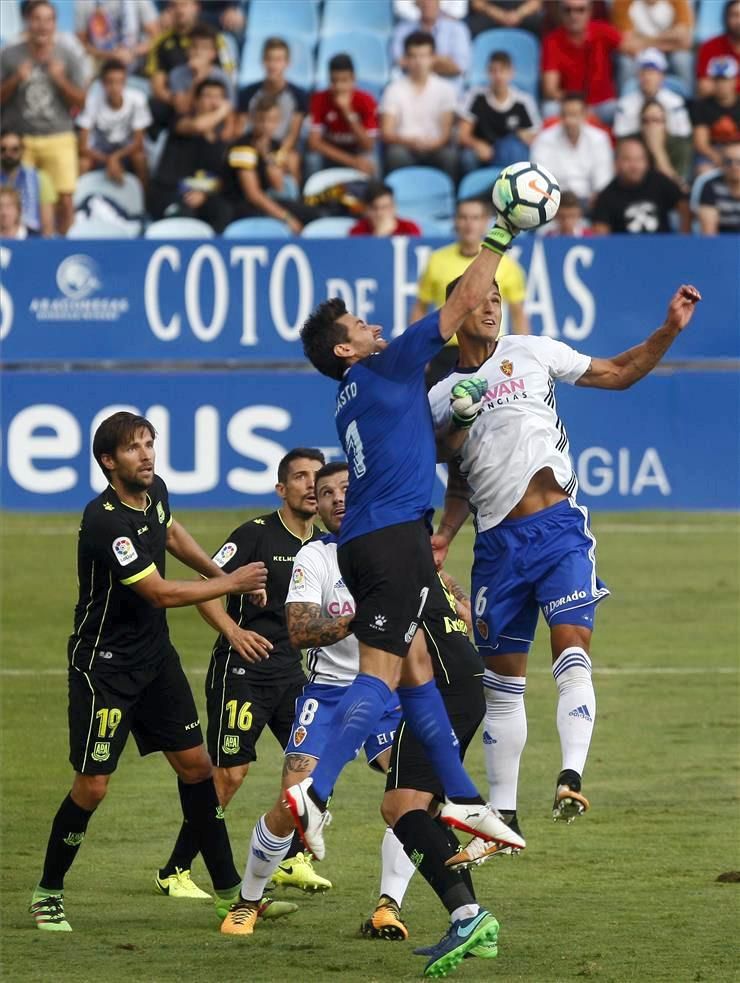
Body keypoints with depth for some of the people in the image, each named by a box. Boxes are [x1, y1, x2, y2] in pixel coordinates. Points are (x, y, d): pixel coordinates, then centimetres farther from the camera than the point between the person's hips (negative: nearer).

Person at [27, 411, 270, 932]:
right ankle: (48, 893, 12)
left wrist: (223, 573, 20)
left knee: (196, 763, 6)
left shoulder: (155, 490, 0)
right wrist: (232, 583, -12)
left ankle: (229, 888, 12)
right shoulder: (105, 521, -27)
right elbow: (161, 593, -23)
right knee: (93, 786, -7)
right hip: (105, 664, -8)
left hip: (155, 654, 8)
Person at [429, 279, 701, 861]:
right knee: (503, 681, 7)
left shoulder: (531, 354, 9)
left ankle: (572, 778, -32)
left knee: (572, 649, -22)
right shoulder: (442, 399, 14)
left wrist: (669, 331, 2)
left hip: (559, 528, -3)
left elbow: (618, 373, 14)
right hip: (498, 544, 3)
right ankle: (503, 814, 15)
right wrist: (443, 536, 6)